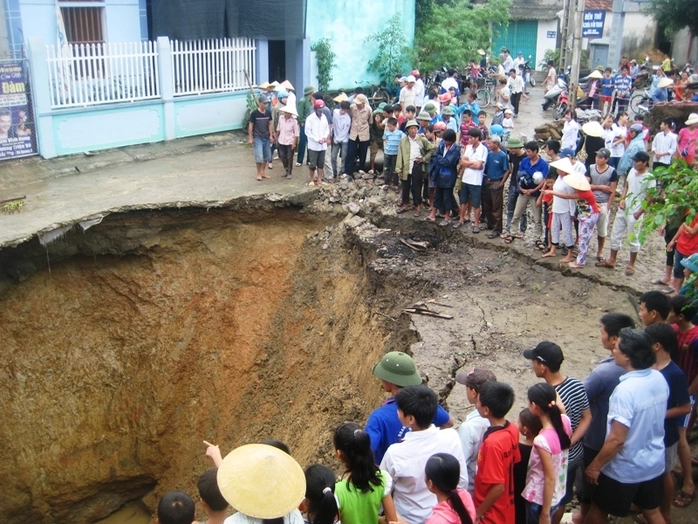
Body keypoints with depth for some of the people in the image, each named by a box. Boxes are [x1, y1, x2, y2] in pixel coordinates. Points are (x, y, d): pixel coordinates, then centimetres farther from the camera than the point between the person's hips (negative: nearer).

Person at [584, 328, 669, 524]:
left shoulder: (626, 390, -30)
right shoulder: (659, 378, -7)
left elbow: (616, 439, -27)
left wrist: (595, 465, -15)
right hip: (654, 463, 7)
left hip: (625, 470, -7)